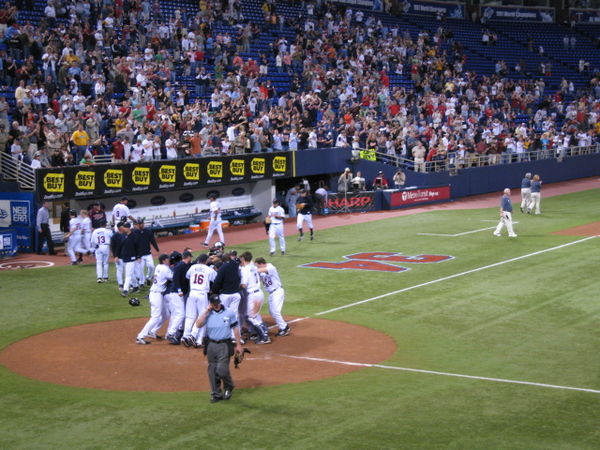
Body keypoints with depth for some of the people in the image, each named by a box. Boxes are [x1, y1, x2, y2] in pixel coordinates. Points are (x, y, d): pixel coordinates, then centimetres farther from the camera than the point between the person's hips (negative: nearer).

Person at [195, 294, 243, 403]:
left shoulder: (229, 313, 1)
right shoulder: (207, 314, 3)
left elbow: (235, 329, 5)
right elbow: (198, 325, -13)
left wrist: (238, 345, 4)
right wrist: (207, 311, -12)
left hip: (224, 345, -3)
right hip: (211, 345, 3)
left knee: (222, 369, -13)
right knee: (212, 371, 6)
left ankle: (228, 387, 15)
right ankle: (216, 394, 18)